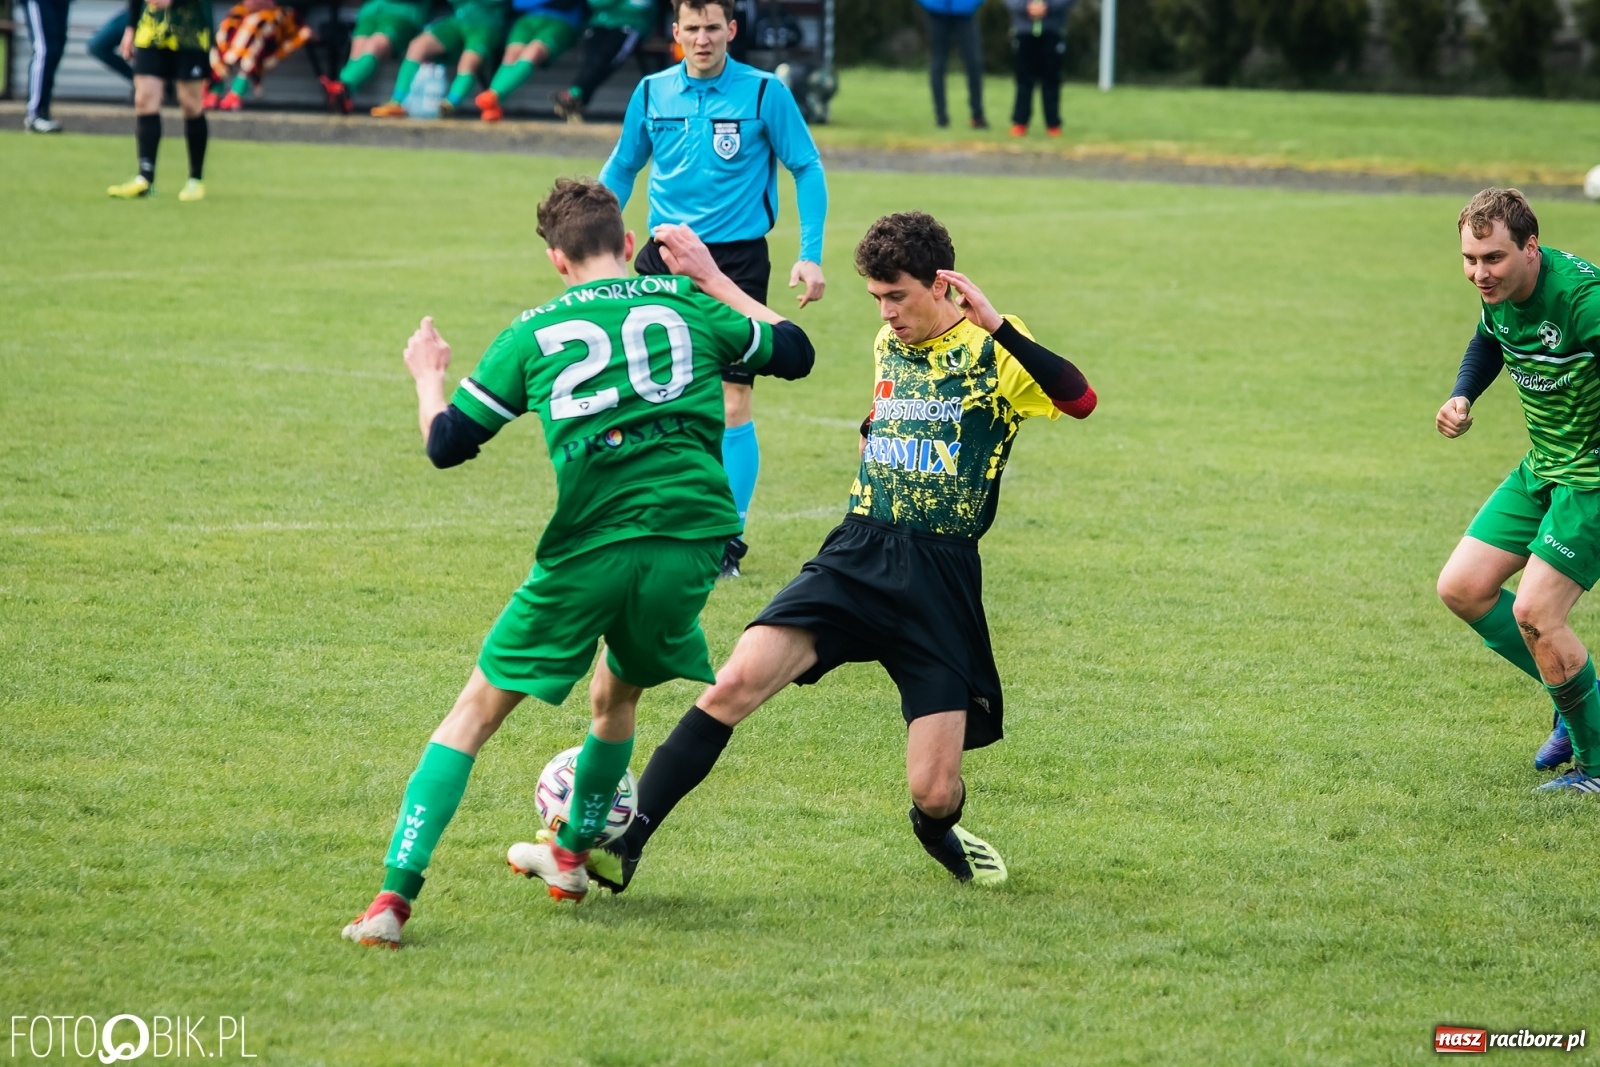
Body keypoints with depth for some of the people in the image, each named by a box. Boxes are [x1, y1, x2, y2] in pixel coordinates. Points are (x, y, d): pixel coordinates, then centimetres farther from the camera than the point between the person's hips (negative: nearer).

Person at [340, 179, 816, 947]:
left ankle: (395, 892, -4)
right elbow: (793, 352, 26)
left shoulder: (535, 332, 6)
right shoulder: (687, 306, 11)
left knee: (477, 709, 7)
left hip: (589, 551, -2)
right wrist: (716, 280, 37)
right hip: (694, 537, 2)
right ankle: (571, 855, 45)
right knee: (617, 694, 30)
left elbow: (448, 444, 7)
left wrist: (427, 376, 27)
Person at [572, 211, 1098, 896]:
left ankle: (939, 831, 34)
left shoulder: (994, 352, -6)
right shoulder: (888, 345, 13)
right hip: (858, 557, 4)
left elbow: (1080, 400, -26)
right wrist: (874, 432, 14)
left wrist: (995, 325, -32)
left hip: (941, 578, -4)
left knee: (934, 791, -6)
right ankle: (622, 842, -19)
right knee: (736, 682, -21)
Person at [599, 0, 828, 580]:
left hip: (736, 259, -4)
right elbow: (621, 168, 17)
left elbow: (807, 169, 0)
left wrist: (810, 255, -7)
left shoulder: (764, 93, -6)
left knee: (732, 402, -9)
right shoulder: (652, 94, 4)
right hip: (664, 257, 4)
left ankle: (727, 540, -1)